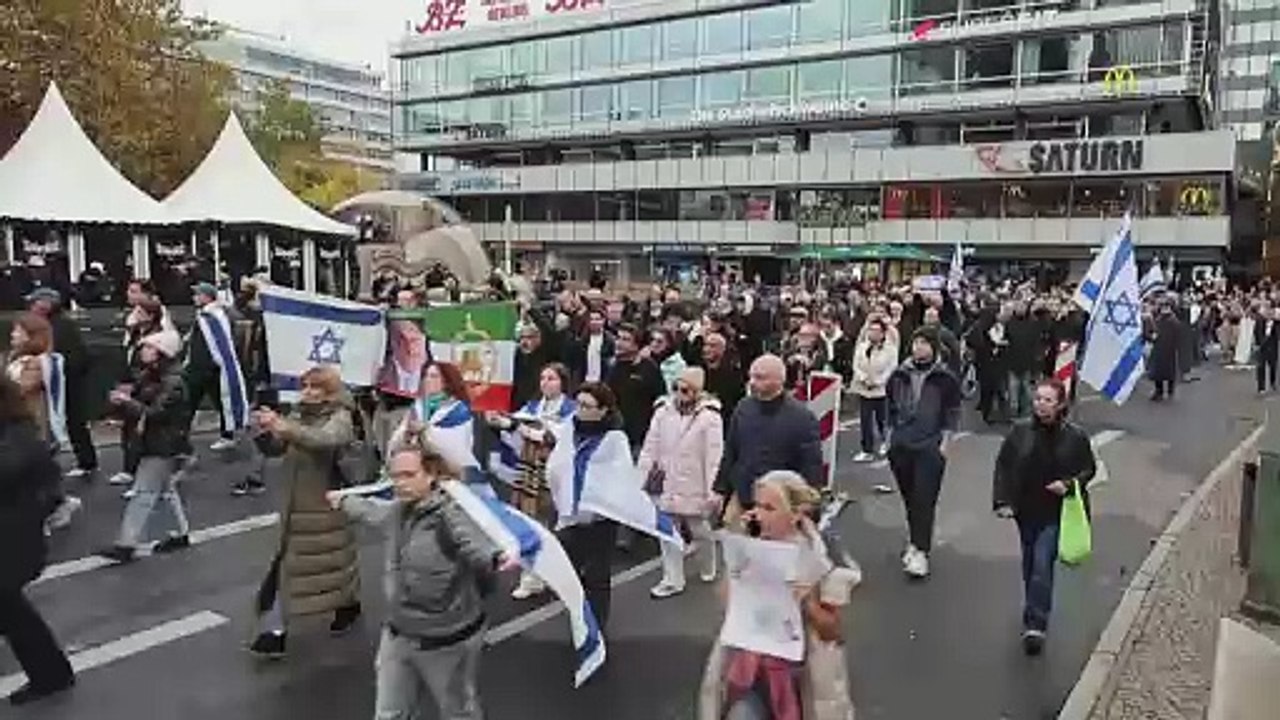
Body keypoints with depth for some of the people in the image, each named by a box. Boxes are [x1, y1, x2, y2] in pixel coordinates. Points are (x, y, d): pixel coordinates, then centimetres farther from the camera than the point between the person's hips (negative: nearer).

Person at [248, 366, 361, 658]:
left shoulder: (340, 418, -12)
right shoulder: (301, 416, 7)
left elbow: (323, 439, -33)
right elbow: (275, 448, 5)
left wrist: (284, 426, -46)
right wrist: (269, 429, -17)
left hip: (328, 507, -5)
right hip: (296, 507, 6)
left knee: (337, 558, 10)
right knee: (285, 563, 2)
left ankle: (349, 605, 35)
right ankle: (275, 631, 8)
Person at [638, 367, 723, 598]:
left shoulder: (709, 415, -14)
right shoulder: (664, 410, -1)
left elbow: (714, 457, -15)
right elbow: (650, 447, 4)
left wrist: (712, 491, -15)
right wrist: (642, 476, 2)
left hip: (694, 486, -4)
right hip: (667, 484, 4)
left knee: (700, 530, 14)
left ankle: (709, 569, 41)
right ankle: (672, 580, 21)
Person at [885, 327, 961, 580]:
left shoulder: (945, 378, -4)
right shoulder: (900, 374, 5)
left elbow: (953, 413, 0)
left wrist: (944, 443, -5)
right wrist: (891, 436, 11)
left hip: (930, 447, -4)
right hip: (901, 445, 4)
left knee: (924, 500, -6)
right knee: (909, 498, 11)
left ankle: (921, 551, -3)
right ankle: (915, 541, 26)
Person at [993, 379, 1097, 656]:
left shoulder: (1075, 436, -8)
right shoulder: (1020, 432, -4)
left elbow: (1089, 469, 4)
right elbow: (1003, 467, 0)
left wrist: (1069, 484, -15)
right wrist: (1003, 502, -8)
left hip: (1056, 514, -3)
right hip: (1027, 511, 3)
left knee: (1042, 564, -12)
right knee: (1030, 565, 17)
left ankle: (1036, 625, -6)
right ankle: (1035, 615, 39)